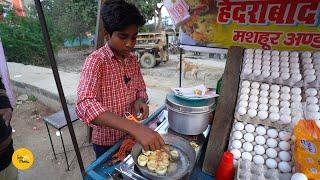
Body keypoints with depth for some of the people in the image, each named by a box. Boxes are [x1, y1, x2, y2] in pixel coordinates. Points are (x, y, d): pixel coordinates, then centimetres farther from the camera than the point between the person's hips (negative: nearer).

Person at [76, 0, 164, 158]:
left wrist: (140, 101, -16)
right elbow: (85, 106, -37)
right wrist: (135, 128, -49)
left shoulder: (133, 60, -3)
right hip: (107, 142, -5)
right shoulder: (95, 61, -23)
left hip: (131, 136, 5)